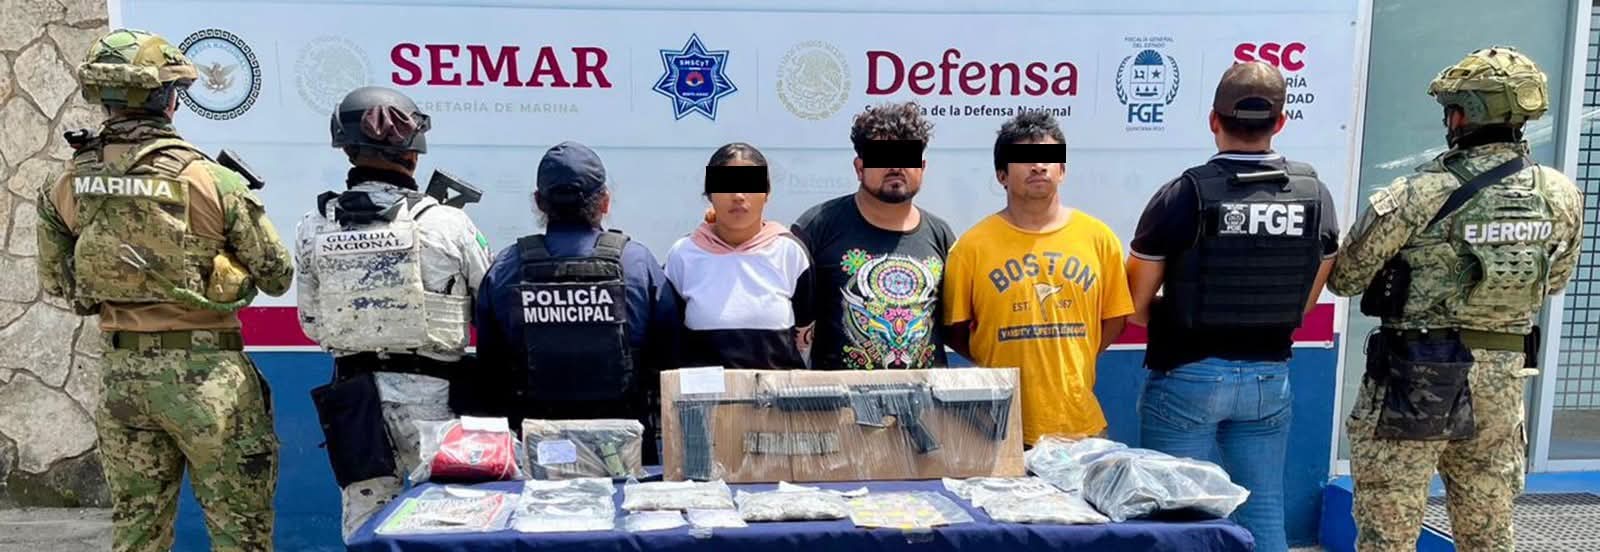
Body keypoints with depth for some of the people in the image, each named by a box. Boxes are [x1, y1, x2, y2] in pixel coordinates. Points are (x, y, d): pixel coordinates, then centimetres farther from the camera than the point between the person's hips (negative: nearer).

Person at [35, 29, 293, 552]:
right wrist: (242, 201, 11)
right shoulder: (212, 180, -14)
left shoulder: (68, 187, 1)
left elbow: (56, 282, 13)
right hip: (205, 369, -5)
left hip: (122, 370, 5)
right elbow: (278, 276, -6)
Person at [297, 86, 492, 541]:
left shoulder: (314, 229, -1)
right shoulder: (447, 223, -12)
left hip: (354, 394, 3)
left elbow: (312, 324, 6)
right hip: (431, 395, -3)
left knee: (364, 527, 14)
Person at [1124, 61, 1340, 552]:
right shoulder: (1315, 195, -2)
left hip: (1187, 378, -4)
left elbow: (1135, 306, -10)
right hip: (1268, 378, 4)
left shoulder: (1184, 195, -16)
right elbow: (1305, 302, 9)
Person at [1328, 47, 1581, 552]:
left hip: (1417, 377, -5)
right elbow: (1554, 282, 13)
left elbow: (1344, 278, -9)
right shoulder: (1561, 197, -3)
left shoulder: (1415, 197, -19)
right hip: (1503, 376, 5)